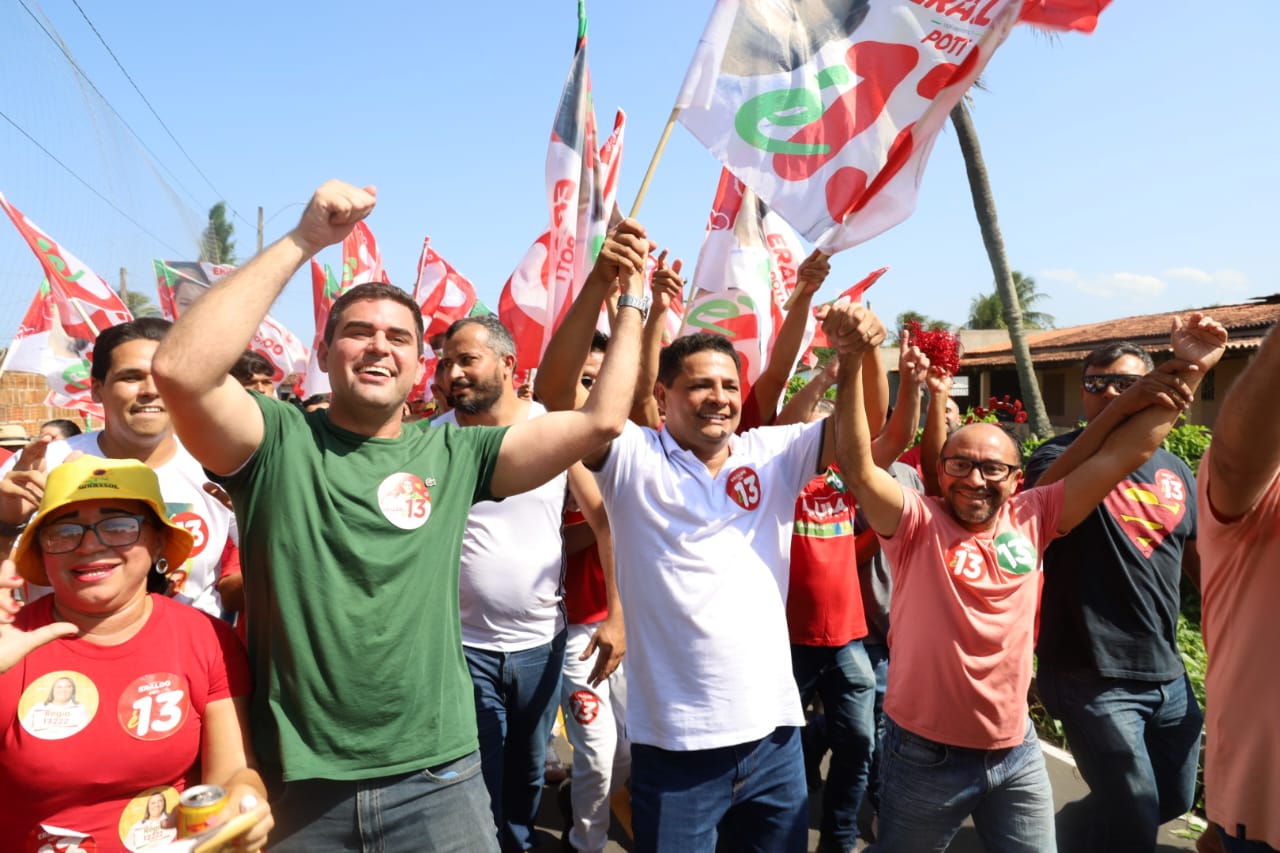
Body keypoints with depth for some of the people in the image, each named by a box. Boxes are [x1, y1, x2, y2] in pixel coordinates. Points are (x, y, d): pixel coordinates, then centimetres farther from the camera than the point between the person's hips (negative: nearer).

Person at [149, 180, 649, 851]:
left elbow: (601, 420, -3)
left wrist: (629, 300, 1)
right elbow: (181, 370, -23)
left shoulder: (453, 454, 1)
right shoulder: (280, 440, -4)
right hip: (298, 780, -1)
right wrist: (301, 241, -21)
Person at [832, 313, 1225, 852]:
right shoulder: (917, 524, -14)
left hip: (1017, 751, 4)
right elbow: (857, 466, -30)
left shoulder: (1030, 519, -3)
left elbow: (1120, 455, -4)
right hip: (926, 755, -3)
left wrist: (1186, 373, -7)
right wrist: (852, 363, -39)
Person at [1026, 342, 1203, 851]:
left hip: (1167, 673, 7)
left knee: (1175, 800, 22)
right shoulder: (1062, 455, -10)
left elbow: (1198, 560, 17)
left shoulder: (1175, 472, 7)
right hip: (1092, 673, -6)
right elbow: (1051, 487, -35)